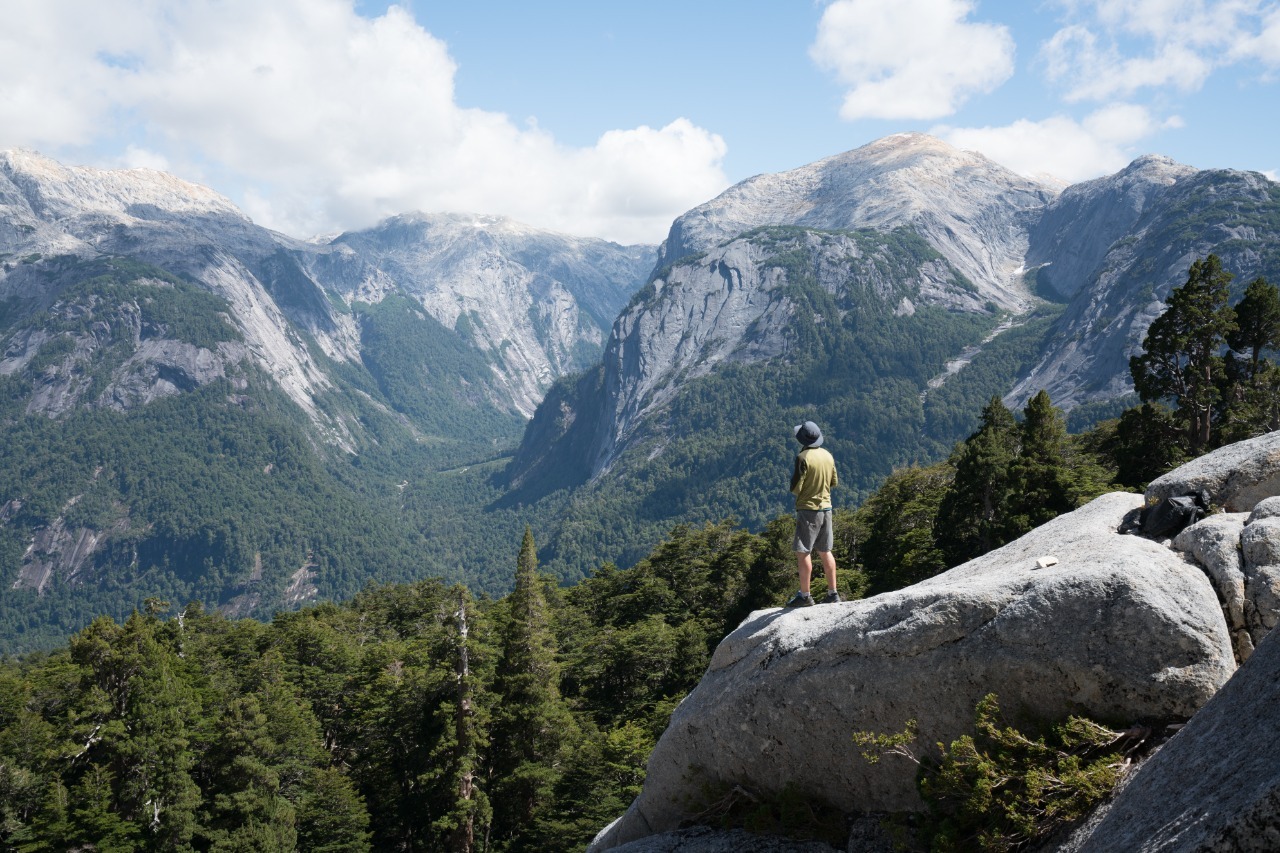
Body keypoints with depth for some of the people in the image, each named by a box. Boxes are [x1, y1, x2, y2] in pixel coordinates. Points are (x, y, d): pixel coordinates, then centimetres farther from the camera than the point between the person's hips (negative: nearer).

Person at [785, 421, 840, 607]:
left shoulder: (803, 457, -16)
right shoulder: (827, 456, 5)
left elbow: (795, 488, -16)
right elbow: (834, 482, 14)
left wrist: (793, 478, 4)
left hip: (808, 509, -7)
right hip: (826, 507, 7)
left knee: (803, 553, -1)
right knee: (825, 552, 14)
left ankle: (804, 596, -1)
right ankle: (832, 593, 17)